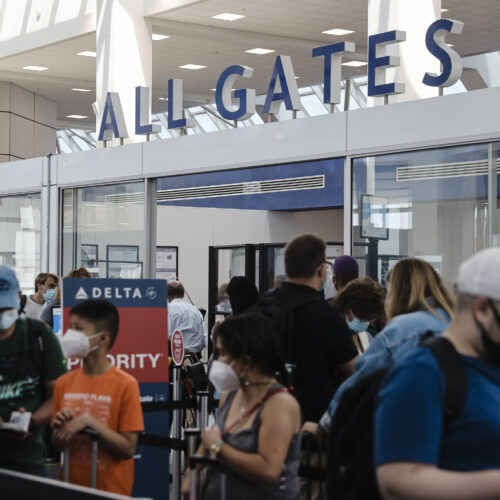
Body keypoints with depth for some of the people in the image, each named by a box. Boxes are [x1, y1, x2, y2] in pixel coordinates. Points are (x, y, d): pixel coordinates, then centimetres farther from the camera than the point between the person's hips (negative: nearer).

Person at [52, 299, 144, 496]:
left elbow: (128, 448, -13)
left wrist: (89, 422, -21)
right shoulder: (63, 383, 2)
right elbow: (59, 444, 10)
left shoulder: (125, 385, -12)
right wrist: (61, 429, -10)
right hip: (71, 487, 4)